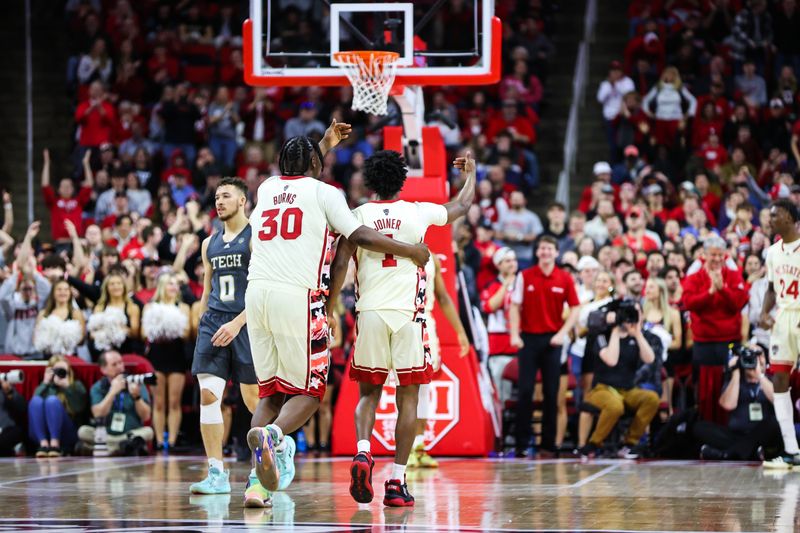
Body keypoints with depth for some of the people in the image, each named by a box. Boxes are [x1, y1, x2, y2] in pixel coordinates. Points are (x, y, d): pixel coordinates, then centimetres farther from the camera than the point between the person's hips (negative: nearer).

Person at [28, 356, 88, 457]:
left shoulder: (76, 386, 13)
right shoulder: (45, 387, 18)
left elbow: (78, 408, -8)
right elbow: (34, 403, -4)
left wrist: (66, 387, -11)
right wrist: (45, 383, -5)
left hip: (67, 435, -2)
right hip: (41, 434, 2)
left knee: (52, 400, -25)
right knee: (36, 400, -23)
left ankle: (55, 444, -36)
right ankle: (44, 444, -34)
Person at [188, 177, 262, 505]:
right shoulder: (210, 244, 17)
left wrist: (237, 323, -19)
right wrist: (201, 327, 17)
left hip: (247, 323, -5)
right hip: (214, 322, 5)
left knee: (253, 399, -3)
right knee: (208, 395, -6)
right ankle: (216, 474, -2)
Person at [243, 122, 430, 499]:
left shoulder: (267, 187, 19)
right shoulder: (323, 192, 4)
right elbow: (361, 237, -4)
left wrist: (325, 145, 55)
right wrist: (412, 252, 8)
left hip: (257, 294, 5)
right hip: (298, 297, -5)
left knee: (269, 391, 12)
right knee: (308, 391, 2)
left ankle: (258, 480, -4)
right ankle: (271, 433, -29)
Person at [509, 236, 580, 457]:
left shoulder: (565, 279, 3)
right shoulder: (525, 276, 2)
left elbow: (574, 309, 4)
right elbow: (515, 307, 2)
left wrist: (562, 333, -8)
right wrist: (514, 334, -9)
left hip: (552, 339, 1)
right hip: (529, 338, -1)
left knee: (551, 392, 2)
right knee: (525, 391, -5)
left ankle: (549, 442, 9)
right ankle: (522, 443, -1)